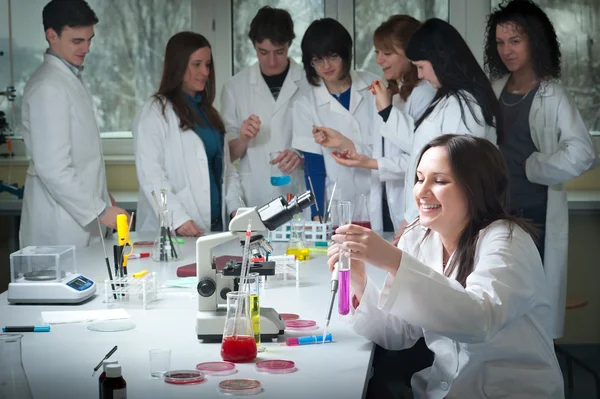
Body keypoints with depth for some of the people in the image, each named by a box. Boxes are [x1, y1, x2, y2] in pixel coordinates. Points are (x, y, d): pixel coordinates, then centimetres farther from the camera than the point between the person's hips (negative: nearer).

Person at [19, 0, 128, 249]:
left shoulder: (72, 77, 14)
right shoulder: (48, 87, -16)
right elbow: (52, 168, -21)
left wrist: (101, 196, 21)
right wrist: (100, 210, -20)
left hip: (83, 215, 9)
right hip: (61, 225, -9)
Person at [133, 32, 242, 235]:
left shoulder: (208, 112, 18)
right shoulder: (154, 112, -5)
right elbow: (150, 175, -13)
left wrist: (236, 208, 2)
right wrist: (178, 219, -23)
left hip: (216, 225, 6)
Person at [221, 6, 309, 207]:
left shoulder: (310, 84, 0)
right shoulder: (235, 87, 4)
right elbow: (228, 153, 7)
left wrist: (303, 156, -17)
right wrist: (242, 140, -13)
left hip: (300, 200, -1)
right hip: (253, 200, 1)